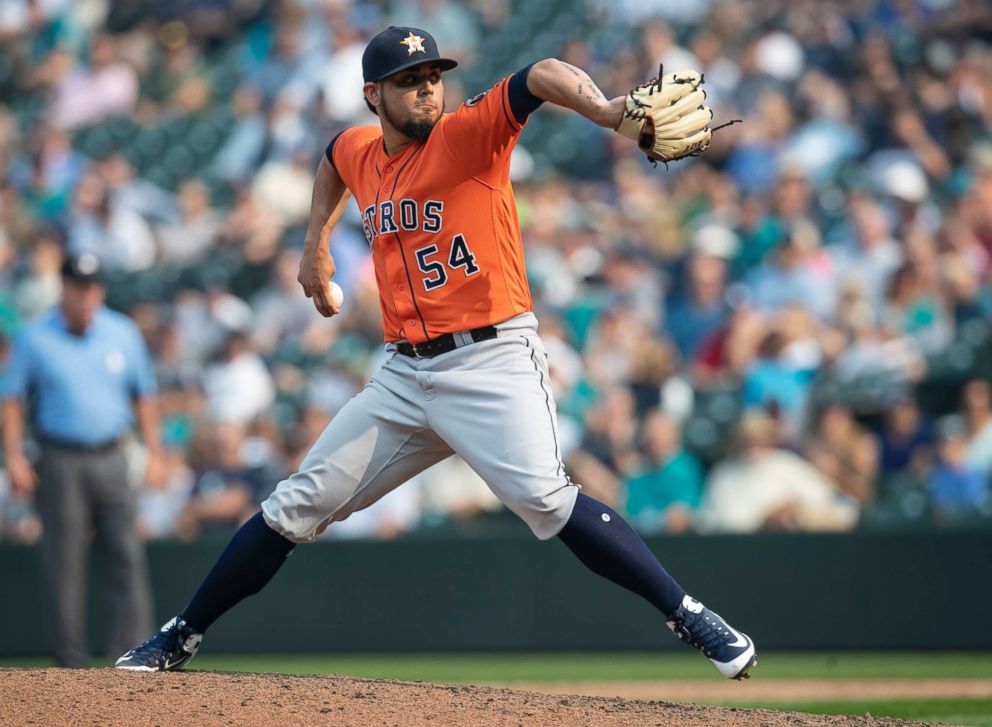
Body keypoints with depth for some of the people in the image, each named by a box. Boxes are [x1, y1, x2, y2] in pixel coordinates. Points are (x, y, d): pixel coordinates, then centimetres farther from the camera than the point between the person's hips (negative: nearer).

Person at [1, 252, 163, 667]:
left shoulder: (123, 334, 9)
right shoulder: (35, 338, 1)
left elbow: (143, 395, 15)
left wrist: (153, 453, 8)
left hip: (110, 460, 2)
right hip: (60, 463, -2)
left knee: (127, 554, -8)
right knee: (65, 563, -3)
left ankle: (133, 656, -9)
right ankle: (71, 659, 3)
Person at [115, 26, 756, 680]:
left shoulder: (469, 134, -9)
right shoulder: (360, 153, 10)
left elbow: (543, 77, -27)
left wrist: (605, 110, -46)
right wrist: (317, 242, 30)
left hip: (493, 360, -6)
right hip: (406, 373, 6)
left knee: (544, 499, -27)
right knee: (297, 506, 9)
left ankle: (689, 617, -22)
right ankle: (179, 640, 20)